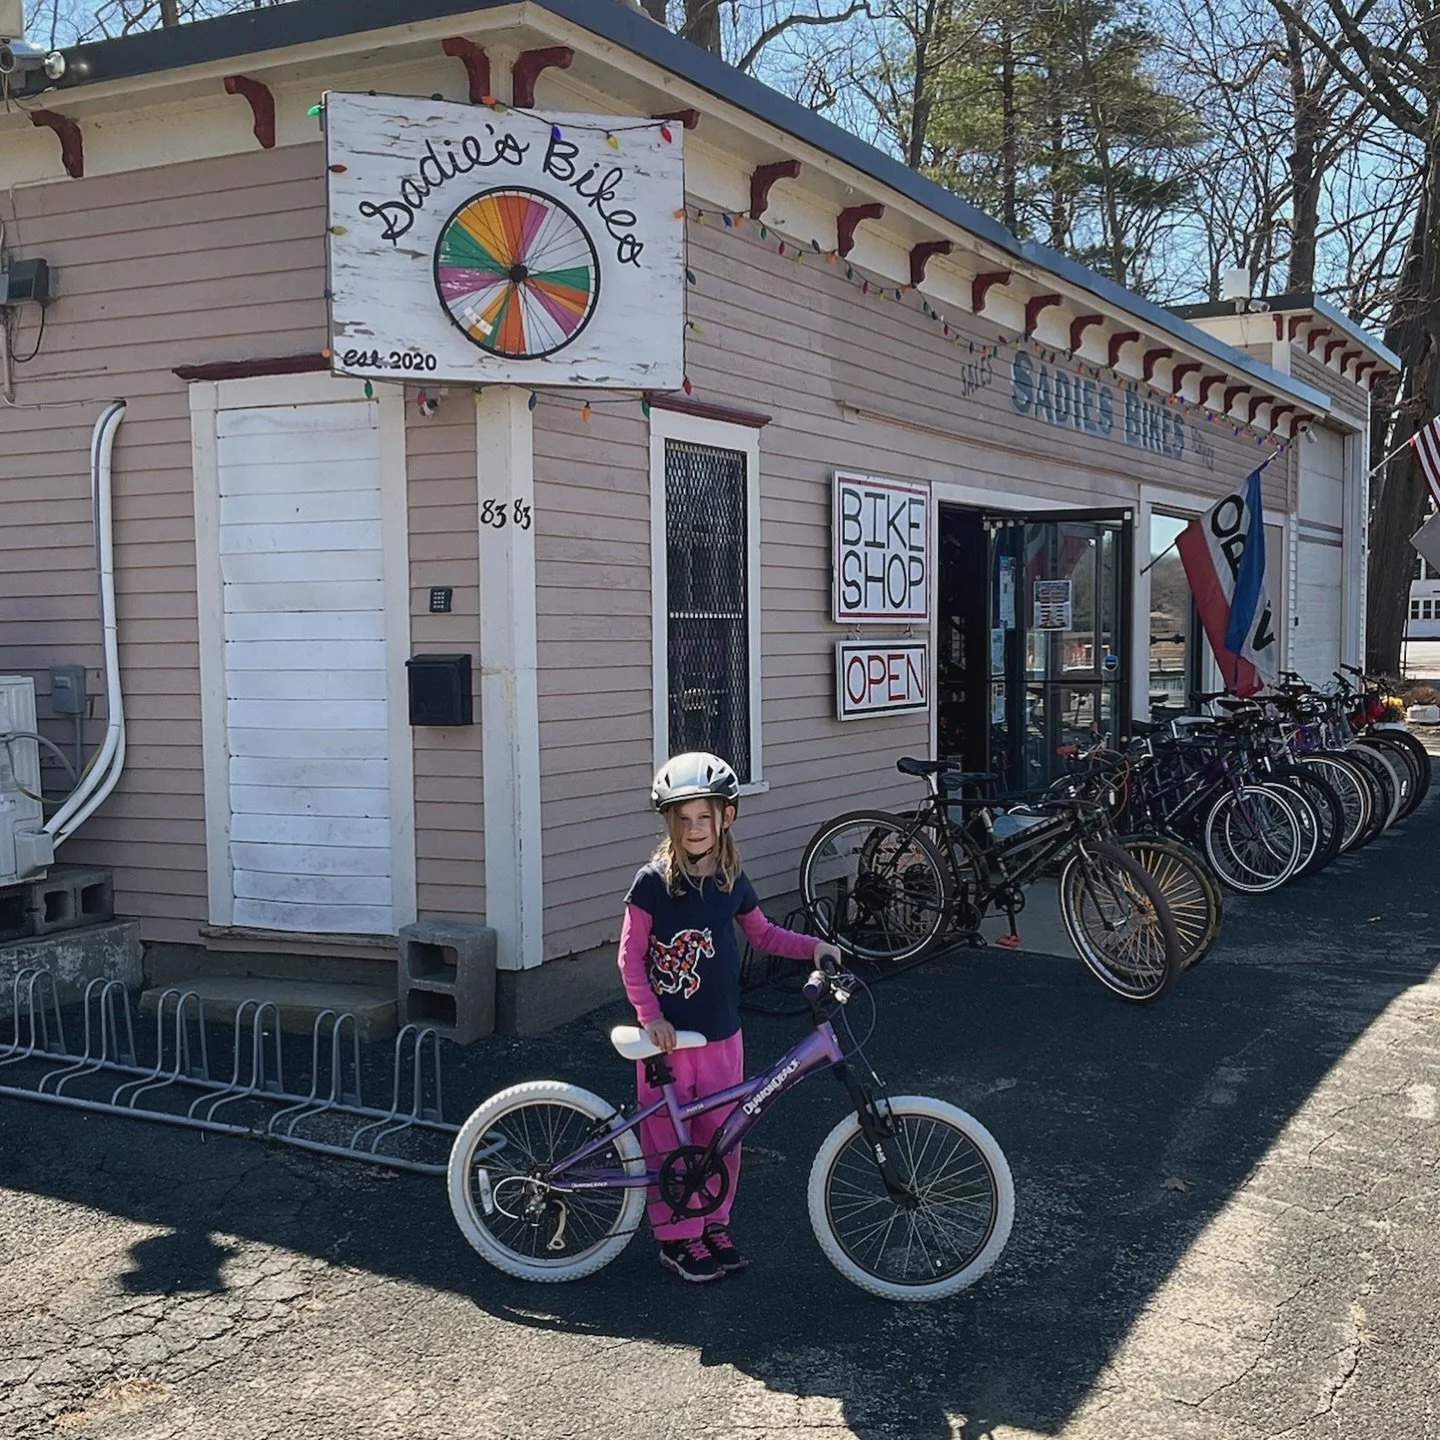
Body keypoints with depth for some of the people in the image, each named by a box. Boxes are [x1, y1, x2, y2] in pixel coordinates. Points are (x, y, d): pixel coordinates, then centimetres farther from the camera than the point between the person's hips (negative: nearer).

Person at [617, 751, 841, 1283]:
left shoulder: (732, 881, 2)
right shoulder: (653, 882, -11)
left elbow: (762, 935, 16)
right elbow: (630, 955, -8)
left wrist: (812, 946, 2)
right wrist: (650, 1016, -15)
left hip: (721, 1034, 4)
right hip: (667, 1035, -4)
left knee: (722, 1135, 12)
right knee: (667, 1138, 5)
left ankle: (713, 1224, 30)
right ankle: (677, 1236, 19)